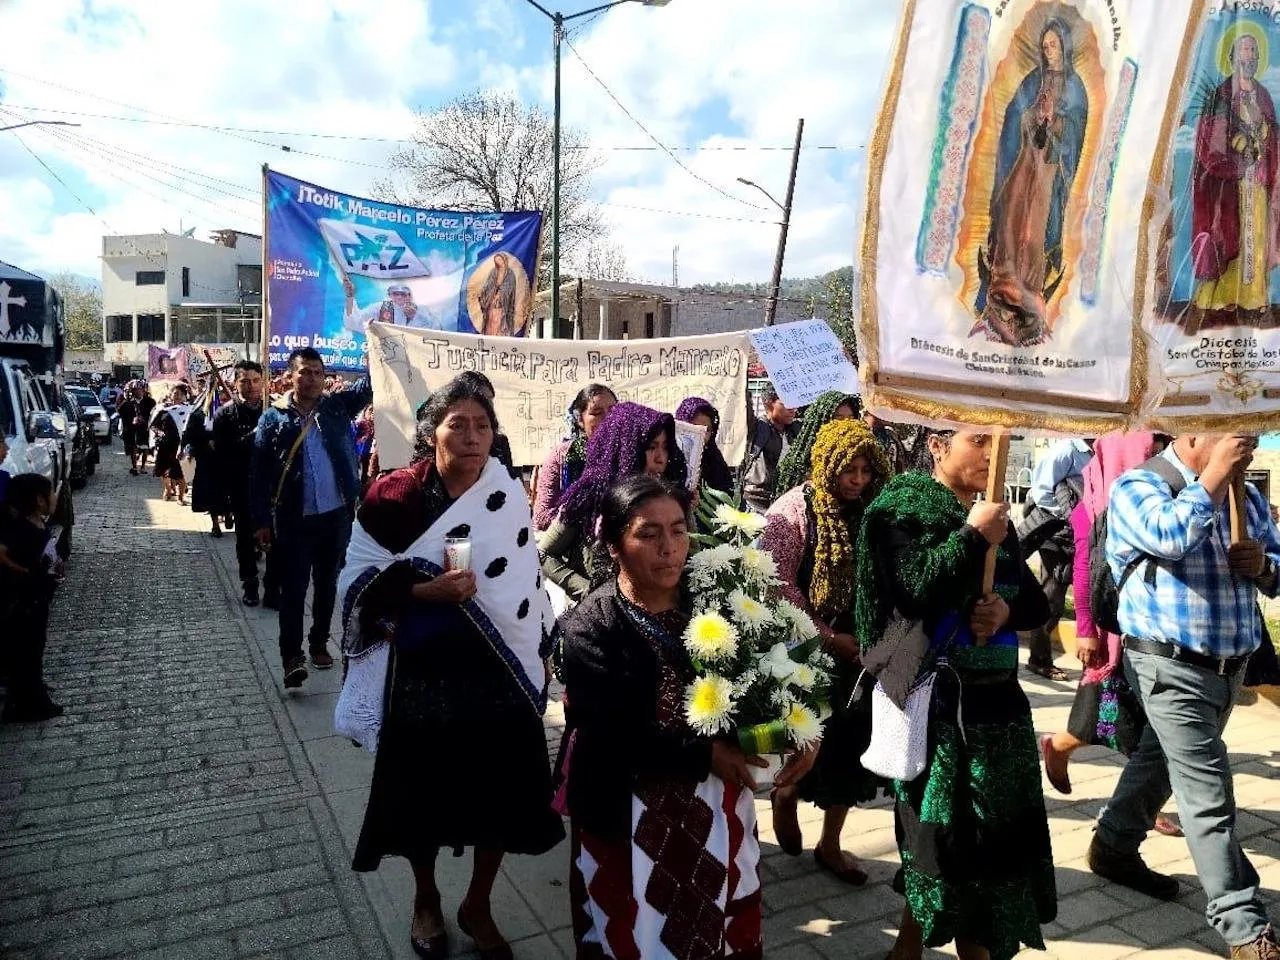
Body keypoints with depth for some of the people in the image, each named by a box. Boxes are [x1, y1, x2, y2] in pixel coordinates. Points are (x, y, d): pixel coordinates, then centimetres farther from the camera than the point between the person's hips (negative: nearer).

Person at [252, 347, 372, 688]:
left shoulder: (338, 406, 3)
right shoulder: (273, 417, -2)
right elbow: (260, 473, -2)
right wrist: (262, 521, -4)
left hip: (337, 515, 3)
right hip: (294, 519, -2)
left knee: (327, 584, 14)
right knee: (293, 587, -1)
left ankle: (319, 643, 29)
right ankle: (292, 656, 6)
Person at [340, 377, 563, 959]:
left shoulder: (510, 496, 0)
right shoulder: (396, 497, -8)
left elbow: (528, 577, 7)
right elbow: (359, 581, -7)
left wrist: (540, 651, 6)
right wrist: (428, 591, -21)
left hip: (503, 671, 2)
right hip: (425, 672, -2)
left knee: (501, 793, 9)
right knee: (426, 792, 13)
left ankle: (477, 906, 36)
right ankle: (426, 901, 42)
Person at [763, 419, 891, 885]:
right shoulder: (794, 509, -11)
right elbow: (779, 584, -15)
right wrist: (828, 637, -14)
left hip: (857, 651, 5)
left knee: (850, 744, 8)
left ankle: (830, 844, 26)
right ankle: (785, 793, 38)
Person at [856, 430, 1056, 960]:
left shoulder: (994, 513, 10)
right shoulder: (903, 506, -8)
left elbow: (1037, 602, 12)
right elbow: (916, 595, -21)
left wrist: (1008, 608, -9)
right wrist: (972, 536, -19)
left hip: (997, 694, 7)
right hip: (937, 699, -6)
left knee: (999, 832, 14)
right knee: (939, 833, 0)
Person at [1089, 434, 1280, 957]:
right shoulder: (1138, 486, -11)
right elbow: (1170, 537, -30)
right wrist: (1214, 477, -20)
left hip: (1229, 666, 8)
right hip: (1172, 668, -8)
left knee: (1162, 762, 21)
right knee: (1209, 793, -5)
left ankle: (1114, 847, 40)